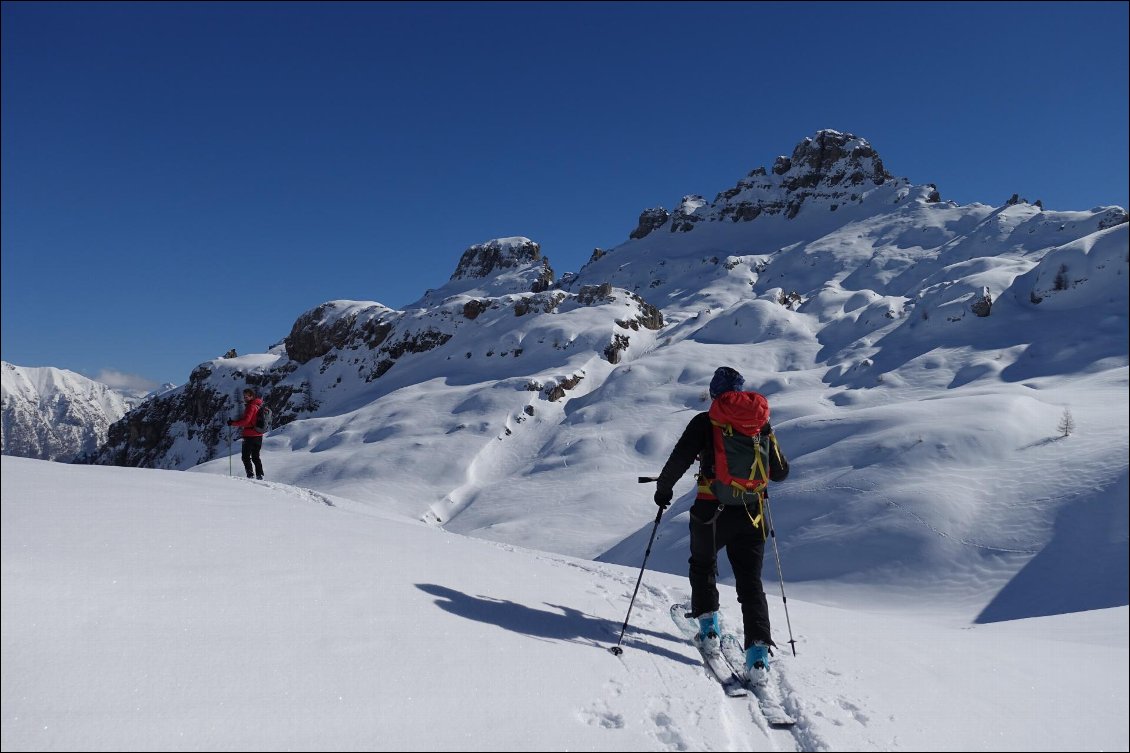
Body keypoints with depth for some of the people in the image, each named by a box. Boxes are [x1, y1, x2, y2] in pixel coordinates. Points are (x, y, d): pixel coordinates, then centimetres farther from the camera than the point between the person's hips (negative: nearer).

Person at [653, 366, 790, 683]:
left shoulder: (705, 422, -4)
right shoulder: (762, 424, 7)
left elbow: (679, 459, -10)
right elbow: (781, 471, 14)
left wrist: (663, 488, 7)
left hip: (711, 513, -2)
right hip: (751, 516, 3)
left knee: (703, 566, 24)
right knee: (751, 583, 9)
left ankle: (708, 627, 19)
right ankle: (758, 651, -2)